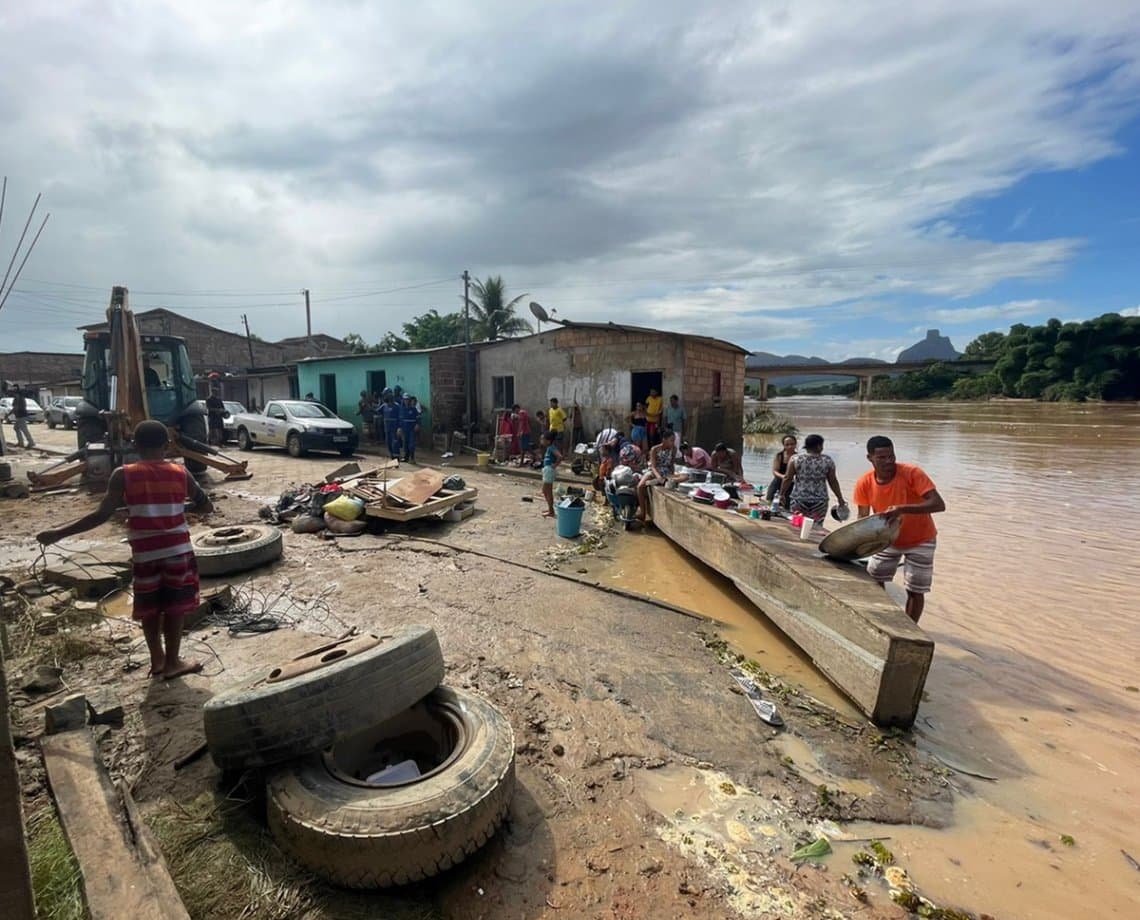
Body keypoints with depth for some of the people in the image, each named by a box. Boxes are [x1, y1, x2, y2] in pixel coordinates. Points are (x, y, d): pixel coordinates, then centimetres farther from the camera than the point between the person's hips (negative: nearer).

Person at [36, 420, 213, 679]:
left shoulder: (123, 475, -5)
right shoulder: (180, 472, -2)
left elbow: (102, 515, -9)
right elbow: (206, 506, 5)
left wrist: (57, 533, -1)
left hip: (145, 554, 0)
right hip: (178, 551, 0)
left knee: (149, 609, 17)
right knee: (175, 607, 11)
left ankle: (157, 660, 30)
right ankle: (172, 662, 21)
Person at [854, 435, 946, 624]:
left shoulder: (912, 473, -28)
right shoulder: (864, 483, -17)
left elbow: (939, 504, -35)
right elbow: (863, 517, -10)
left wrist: (903, 509, -47)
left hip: (919, 541, -3)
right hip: (888, 539, 4)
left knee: (915, 591, 3)